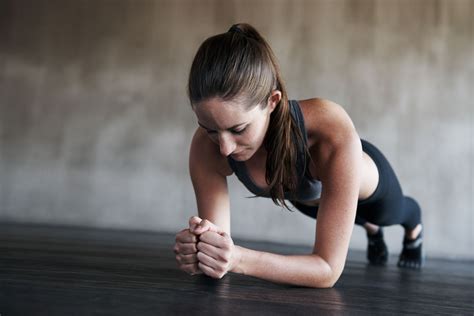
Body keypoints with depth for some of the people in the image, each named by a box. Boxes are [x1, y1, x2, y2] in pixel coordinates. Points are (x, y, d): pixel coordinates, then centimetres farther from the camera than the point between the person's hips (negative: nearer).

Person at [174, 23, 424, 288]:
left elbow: (329, 269, -47)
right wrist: (200, 250, -55)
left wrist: (240, 259, -61)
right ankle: (373, 230, 77)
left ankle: (414, 230, 76)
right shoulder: (206, 147, -39)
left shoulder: (333, 133, -51)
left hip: (366, 182, -2)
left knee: (393, 213, 37)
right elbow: (218, 245, -32)